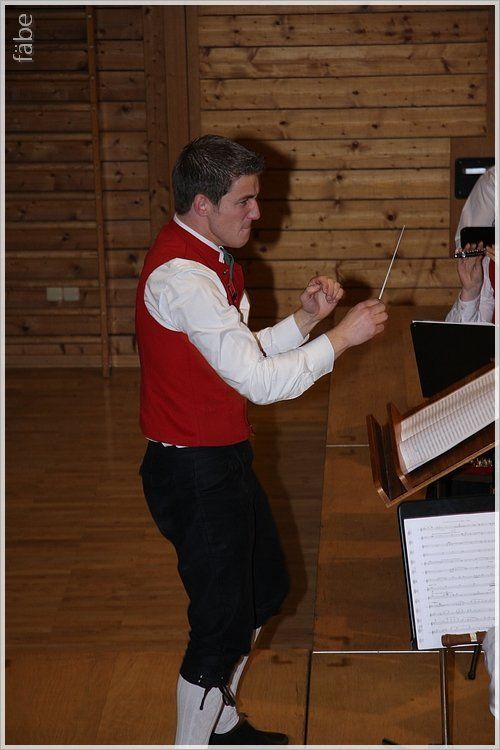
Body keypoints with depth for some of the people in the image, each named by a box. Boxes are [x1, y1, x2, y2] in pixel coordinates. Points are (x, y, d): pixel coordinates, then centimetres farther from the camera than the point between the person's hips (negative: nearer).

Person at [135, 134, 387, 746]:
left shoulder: (206, 260, 9)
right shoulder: (181, 276, -24)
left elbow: (244, 356, 12)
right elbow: (258, 381, -26)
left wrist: (303, 320, -1)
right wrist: (341, 337, -19)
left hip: (223, 460, 11)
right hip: (194, 472, -11)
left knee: (263, 589, 23)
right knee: (223, 624, 0)